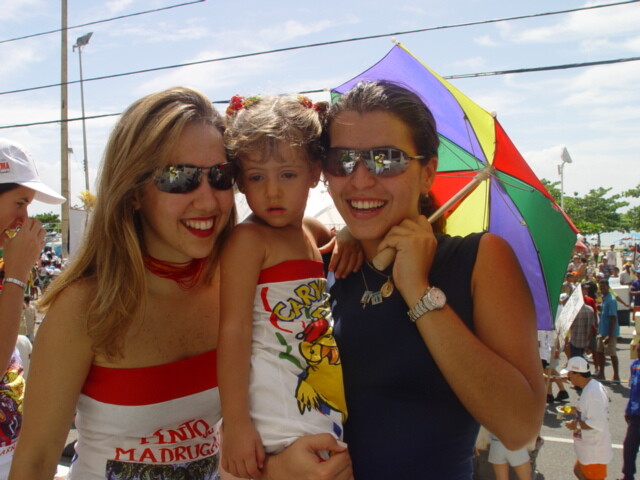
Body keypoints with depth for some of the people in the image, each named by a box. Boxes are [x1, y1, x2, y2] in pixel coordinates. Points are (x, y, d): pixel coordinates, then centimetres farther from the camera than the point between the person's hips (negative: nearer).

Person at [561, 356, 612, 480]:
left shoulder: (592, 392, -28)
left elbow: (597, 424, -32)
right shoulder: (593, 387, 5)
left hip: (594, 452, -10)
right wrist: (575, 410, 8)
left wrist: (576, 424, -19)